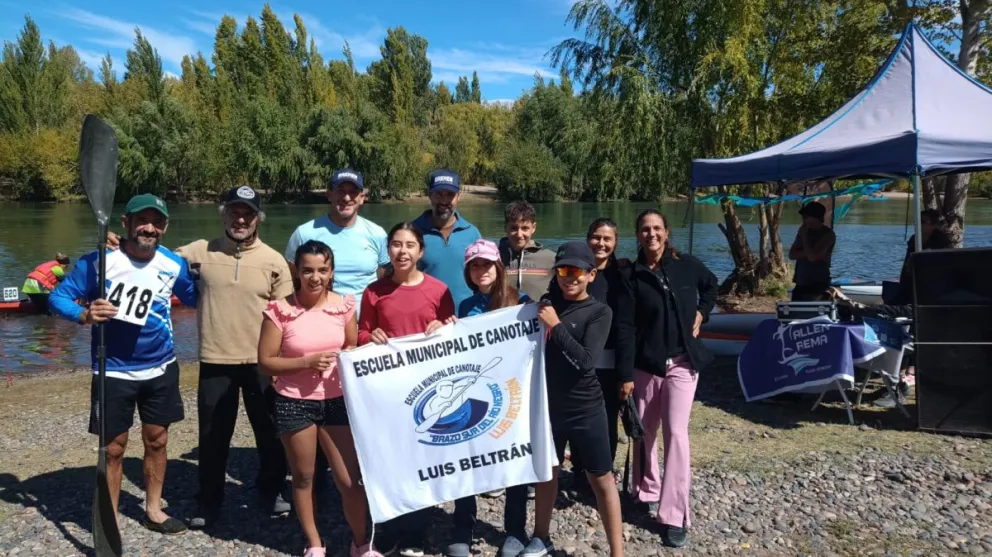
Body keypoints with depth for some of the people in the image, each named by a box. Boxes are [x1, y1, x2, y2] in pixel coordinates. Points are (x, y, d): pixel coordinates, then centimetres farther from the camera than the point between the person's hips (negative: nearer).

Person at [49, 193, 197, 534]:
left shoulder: (174, 265, -4)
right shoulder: (100, 260, -14)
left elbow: (196, 298, 11)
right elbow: (58, 296, -12)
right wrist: (84, 316, -31)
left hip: (161, 368, 3)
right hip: (114, 371, -3)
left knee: (157, 441, 14)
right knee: (113, 448, 7)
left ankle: (153, 510, 33)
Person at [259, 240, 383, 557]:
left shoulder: (344, 305, -2)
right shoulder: (280, 310, -11)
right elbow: (265, 362, -7)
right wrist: (307, 361, -19)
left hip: (337, 400, 2)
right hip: (294, 403, -2)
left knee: (350, 479, 4)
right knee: (303, 478, 13)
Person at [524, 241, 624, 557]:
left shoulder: (600, 312, -8)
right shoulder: (547, 304, 2)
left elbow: (586, 361, -19)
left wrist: (555, 326, -19)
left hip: (585, 409, -4)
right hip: (549, 404, 4)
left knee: (601, 479, 5)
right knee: (546, 471, 18)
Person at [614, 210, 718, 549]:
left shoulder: (687, 265, -1)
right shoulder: (632, 277, -5)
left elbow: (711, 286, 21)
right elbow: (625, 327, -10)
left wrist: (701, 314, 5)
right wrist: (625, 375, -15)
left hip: (683, 362, 0)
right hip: (646, 364, 1)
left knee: (676, 433, -7)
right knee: (645, 431, 11)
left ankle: (674, 515, -2)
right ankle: (647, 491, 34)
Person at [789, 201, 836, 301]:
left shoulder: (828, 234, -9)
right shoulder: (805, 231, 9)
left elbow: (812, 256, -20)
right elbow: (792, 254, 4)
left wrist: (804, 236, -11)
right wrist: (807, 252, -13)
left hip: (818, 284, -6)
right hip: (801, 284, 7)